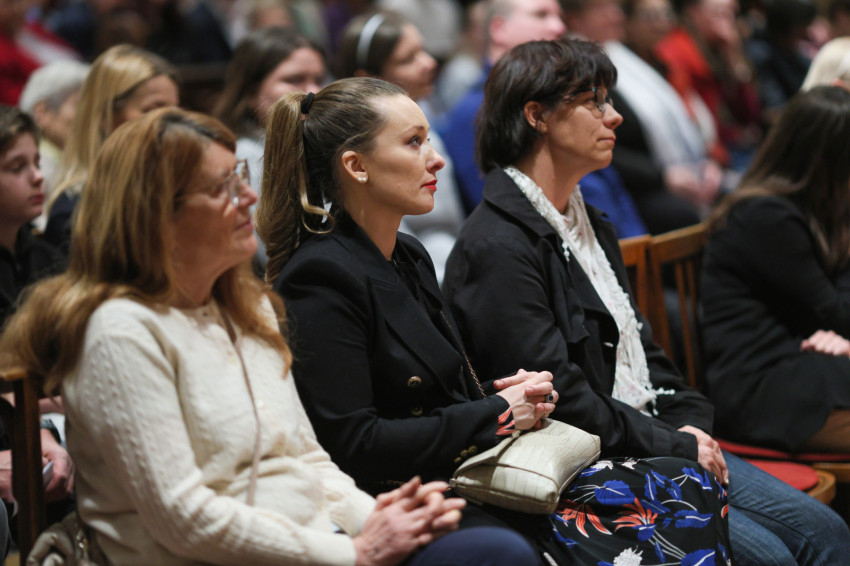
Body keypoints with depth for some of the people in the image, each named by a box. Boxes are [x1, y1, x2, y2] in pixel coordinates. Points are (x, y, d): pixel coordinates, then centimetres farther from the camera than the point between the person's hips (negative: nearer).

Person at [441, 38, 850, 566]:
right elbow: (558, 396, -19)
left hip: (656, 440, 9)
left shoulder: (590, 225, 17)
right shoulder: (495, 248, -15)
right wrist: (676, 448, -13)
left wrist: (690, 424, 2)